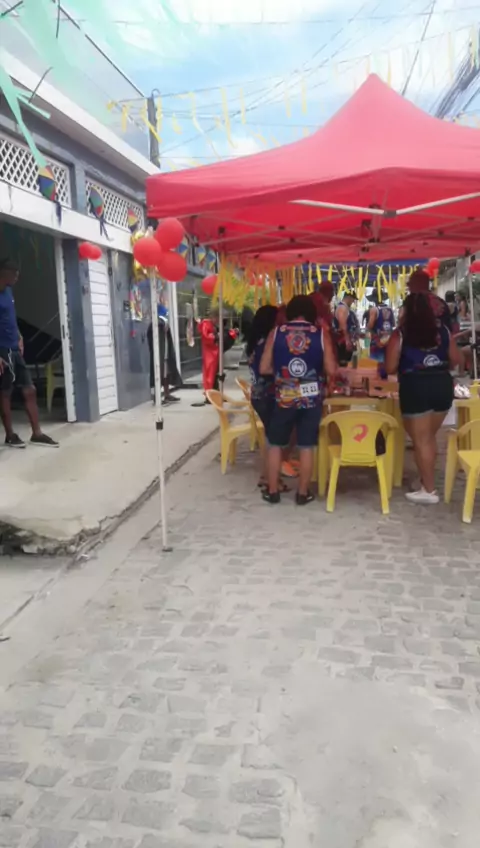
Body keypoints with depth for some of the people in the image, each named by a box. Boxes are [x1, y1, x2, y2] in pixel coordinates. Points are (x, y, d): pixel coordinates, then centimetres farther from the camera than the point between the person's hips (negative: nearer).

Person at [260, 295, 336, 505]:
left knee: (275, 444, 14)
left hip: (284, 397, 0)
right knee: (306, 446, 9)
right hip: (311, 398, 0)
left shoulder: (276, 332, -2)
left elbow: (264, 368, -2)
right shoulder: (321, 335, -3)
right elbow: (331, 370, -5)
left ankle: (272, 491, 20)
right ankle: (303, 493, 17)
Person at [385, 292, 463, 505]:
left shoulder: (400, 334, -5)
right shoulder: (443, 330, 5)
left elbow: (390, 368, -5)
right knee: (430, 437, 20)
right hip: (443, 384, 5)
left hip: (415, 386, -4)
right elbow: (456, 360, 10)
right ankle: (427, 479, 30)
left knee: (420, 440, 5)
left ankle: (429, 490, 11)